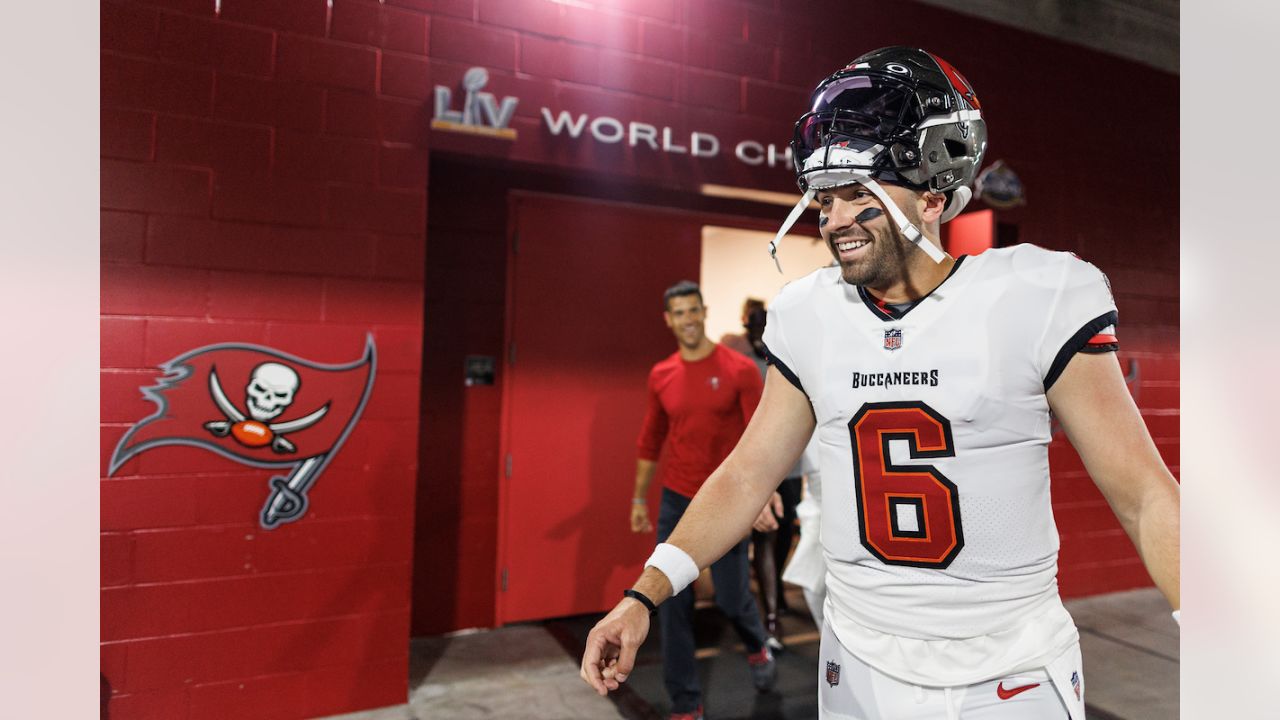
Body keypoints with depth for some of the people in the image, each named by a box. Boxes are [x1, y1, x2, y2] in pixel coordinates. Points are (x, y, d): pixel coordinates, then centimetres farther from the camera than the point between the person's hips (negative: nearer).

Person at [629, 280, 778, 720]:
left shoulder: (740, 370, -9)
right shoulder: (660, 376, 3)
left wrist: (756, 496, -22)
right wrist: (639, 498, 16)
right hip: (676, 503, 3)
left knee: (731, 596, 6)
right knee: (673, 606, 4)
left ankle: (758, 648, 43)